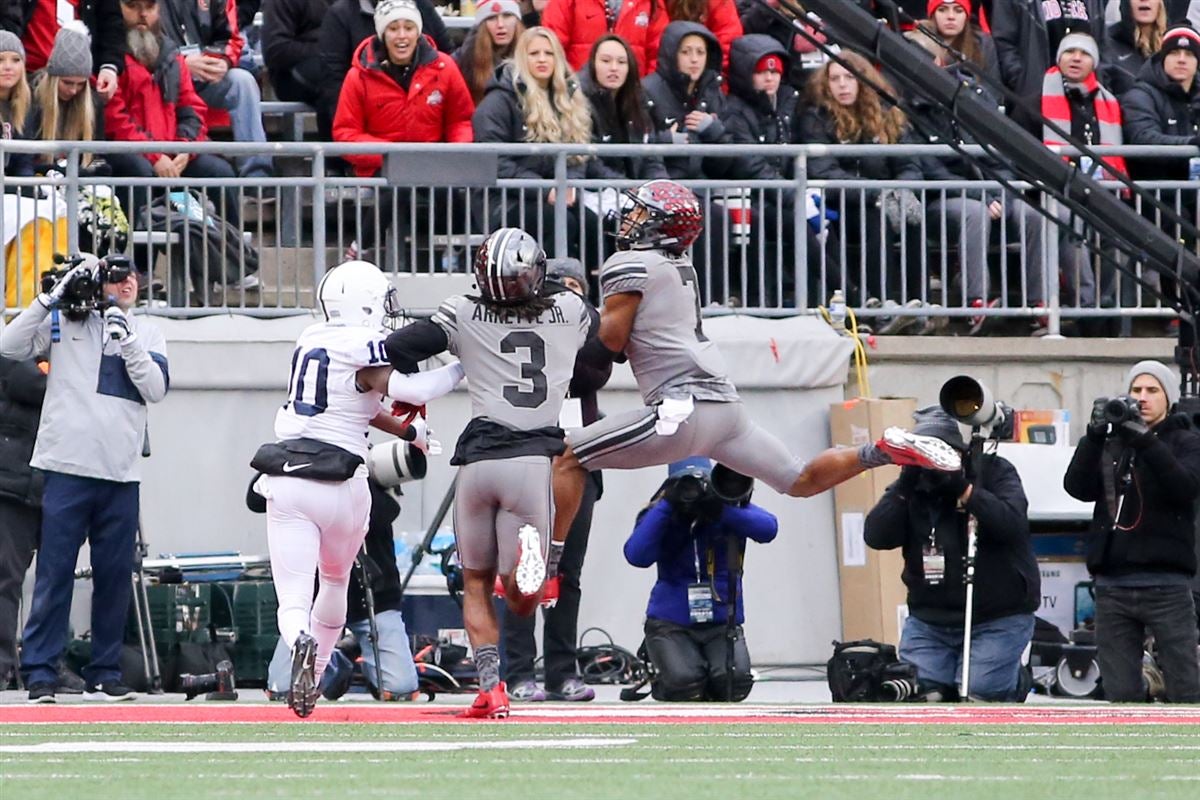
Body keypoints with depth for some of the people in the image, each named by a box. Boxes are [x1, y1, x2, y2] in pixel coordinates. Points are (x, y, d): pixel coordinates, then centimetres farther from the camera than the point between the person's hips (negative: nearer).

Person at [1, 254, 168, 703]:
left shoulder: (147, 333, 13)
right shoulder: (64, 322, 5)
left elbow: (157, 389, 0)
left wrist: (126, 341, -11)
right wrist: (52, 297, -13)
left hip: (121, 474, 3)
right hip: (67, 468, -3)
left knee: (115, 575, 6)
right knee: (55, 573, -5)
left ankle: (104, 675, 14)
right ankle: (40, 675, -4)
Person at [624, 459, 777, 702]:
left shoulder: (731, 507, -2)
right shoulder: (660, 515, -3)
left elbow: (768, 529, -19)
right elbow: (637, 556, -20)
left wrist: (720, 510, -29)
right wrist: (666, 505, -22)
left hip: (722, 620, 1)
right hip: (671, 622, -1)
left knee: (732, 683, -23)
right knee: (684, 686, -25)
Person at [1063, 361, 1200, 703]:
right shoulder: (1110, 442, 15)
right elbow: (1078, 487, 1)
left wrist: (1144, 439, -21)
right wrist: (1095, 433, -10)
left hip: (1166, 587, -3)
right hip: (1113, 583, 3)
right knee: (1120, 693, 2)